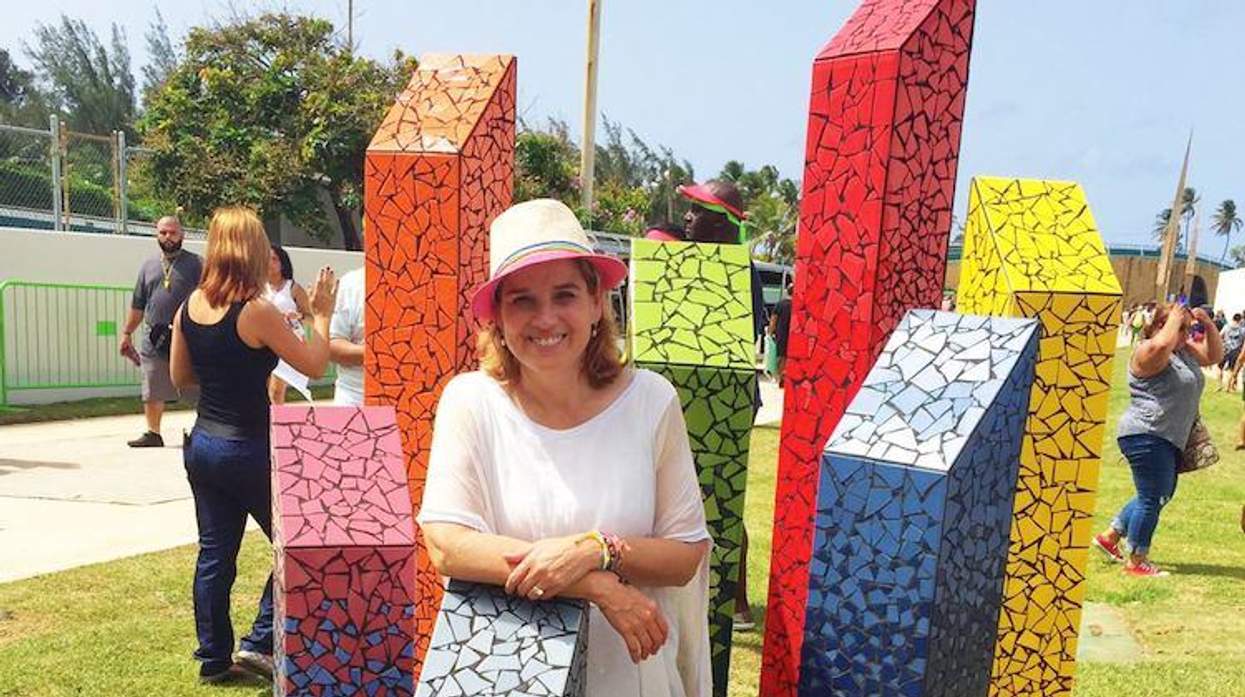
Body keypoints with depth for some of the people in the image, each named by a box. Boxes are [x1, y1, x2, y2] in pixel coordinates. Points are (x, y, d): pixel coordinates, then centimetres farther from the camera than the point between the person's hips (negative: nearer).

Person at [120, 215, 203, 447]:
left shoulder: (196, 264, 1)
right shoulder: (148, 266, 15)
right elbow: (137, 305, 19)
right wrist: (126, 333, 17)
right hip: (154, 339, 5)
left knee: (197, 389, -1)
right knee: (152, 392, 11)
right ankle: (153, 433, 23)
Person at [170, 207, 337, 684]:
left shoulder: (190, 306, 2)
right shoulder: (257, 312, -18)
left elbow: (180, 377, 11)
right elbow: (314, 365, -11)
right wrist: (320, 315, 1)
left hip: (202, 445, 7)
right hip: (248, 451, -7)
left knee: (215, 553, 14)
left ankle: (214, 658, 24)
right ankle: (260, 643, 12)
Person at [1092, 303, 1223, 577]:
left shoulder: (1185, 351, 17)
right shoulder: (1149, 352, -13)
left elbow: (1214, 355, 22)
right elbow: (1163, 343, -34)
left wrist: (1207, 323, 8)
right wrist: (1176, 317, -18)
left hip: (1168, 439, 10)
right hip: (1146, 436, -10)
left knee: (1160, 495, 18)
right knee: (1152, 498, -5)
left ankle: (1110, 536, 28)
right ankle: (1136, 562, 5)